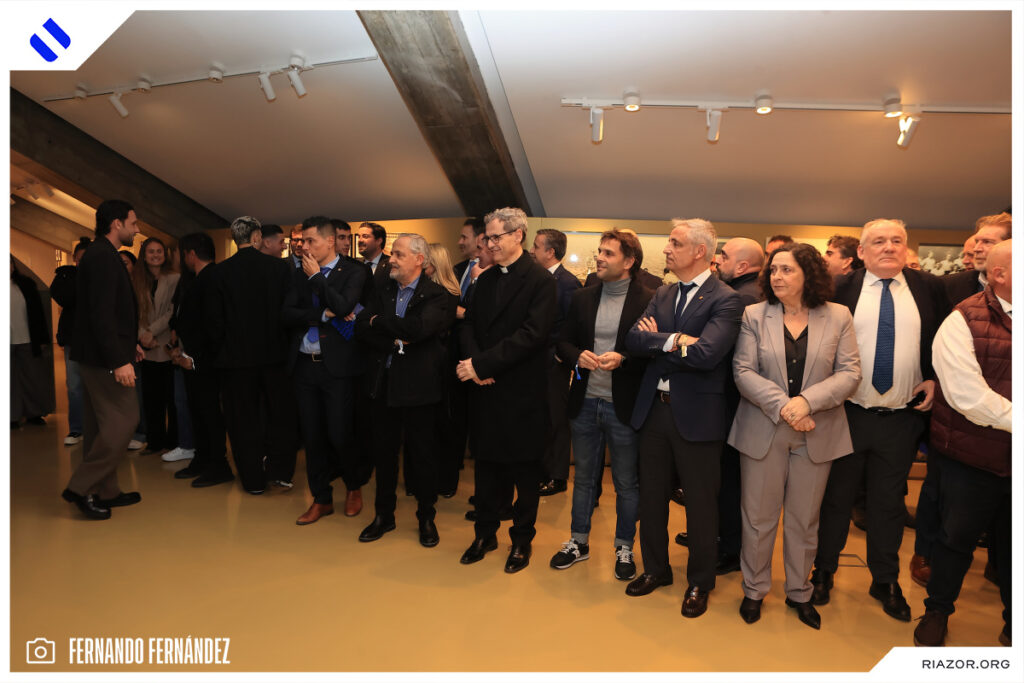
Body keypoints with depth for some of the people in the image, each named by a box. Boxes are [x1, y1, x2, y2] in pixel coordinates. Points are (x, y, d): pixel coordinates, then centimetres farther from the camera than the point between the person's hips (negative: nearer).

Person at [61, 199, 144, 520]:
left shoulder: (100, 255, 15)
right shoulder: (103, 257, -16)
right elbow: (102, 313, -23)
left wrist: (130, 343, 23)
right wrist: (119, 360, -25)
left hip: (98, 356, 11)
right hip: (104, 357, -11)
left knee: (101, 424, 13)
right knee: (124, 418, -6)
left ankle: (105, 491, 23)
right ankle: (81, 487, 3)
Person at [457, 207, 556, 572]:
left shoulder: (540, 279, -10)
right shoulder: (485, 279, 11)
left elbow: (533, 333, -20)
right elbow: (470, 324, 10)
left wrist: (482, 364, -20)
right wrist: (472, 361, -10)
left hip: (523, 392, -5)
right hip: (487, 390, 6)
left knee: (525, 470, 9)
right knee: (486, 465, 16)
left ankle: (522, 540, 28)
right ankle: (485, 534, 33)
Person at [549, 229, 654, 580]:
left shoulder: (648, 300, -8)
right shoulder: (582, 297, 7)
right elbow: (563, 342, 8)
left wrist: (622, 359, -23)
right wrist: (578, 356, -12)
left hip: (623, 406, -4)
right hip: (585, 402, 4)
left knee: (626, 483, 11)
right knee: (583, 476, 18)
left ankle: (624, 548, 31)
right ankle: (579, 541, 35)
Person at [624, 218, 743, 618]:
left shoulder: (725, 300, -10)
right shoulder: (663, 295, 10)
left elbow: (706, 353, -25)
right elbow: (633, 338, -3)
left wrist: (655, 342, -13)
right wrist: (674, 340, -18)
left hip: (696, 415, -6)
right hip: (653, 408, 6)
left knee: (700, 502, 10)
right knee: (651, 495, 17)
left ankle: (700, 582, 31)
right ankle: (656, 568, 38)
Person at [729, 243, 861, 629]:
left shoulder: (838, 317, 2)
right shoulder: (754, 315, 0)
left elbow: (849, 373, -4)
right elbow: (743, 371, -5)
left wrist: (807, 401, -18)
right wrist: (782, 406, -17)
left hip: (816, 434, 1)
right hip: (763, 431, 0)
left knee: (804, 520, 14)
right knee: (759, 517, 8)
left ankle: (799, 593, 34)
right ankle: (754, 590, 28)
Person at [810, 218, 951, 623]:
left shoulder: (929, 288, 3)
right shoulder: (840, 289, -3)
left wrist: (934, 379, -2)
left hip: (901, 419, 2)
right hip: (847, 415, -2)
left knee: (889, 501, 16)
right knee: (835, 497, 12)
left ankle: (886, 582, 34)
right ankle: (824, 571, 30)